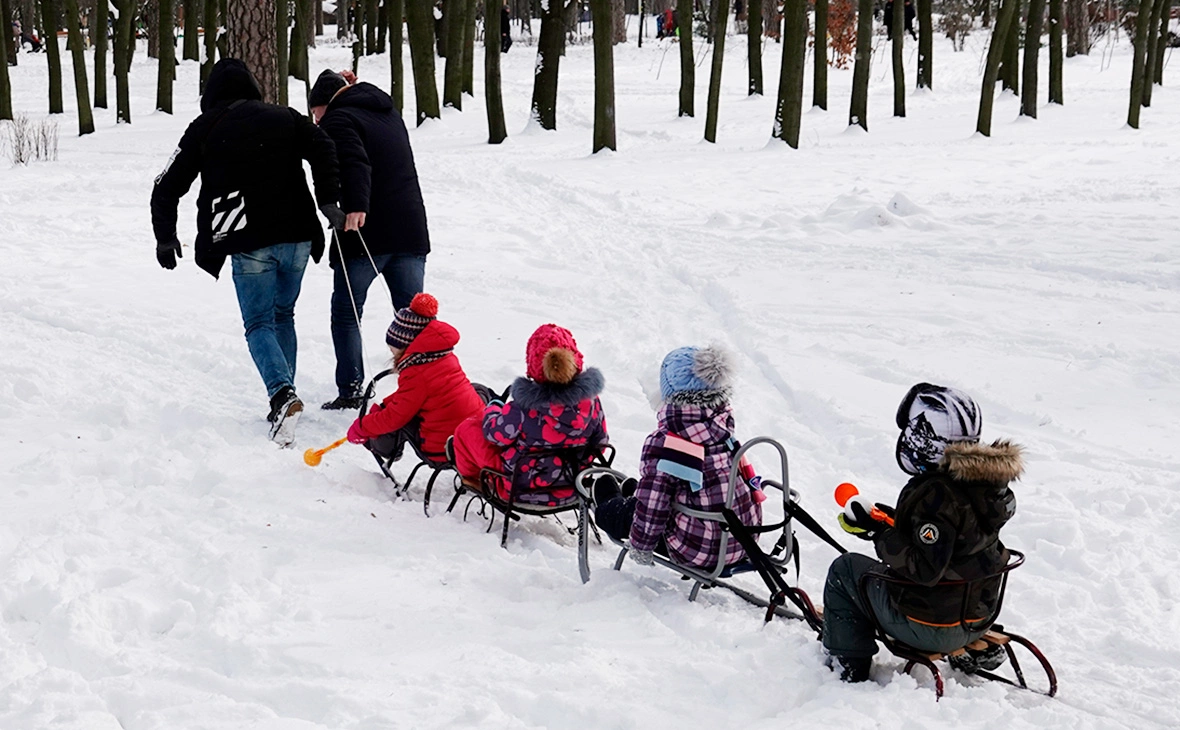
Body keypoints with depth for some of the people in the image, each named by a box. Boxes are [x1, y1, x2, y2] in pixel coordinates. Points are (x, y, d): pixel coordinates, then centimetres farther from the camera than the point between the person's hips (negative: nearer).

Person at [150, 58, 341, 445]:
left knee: (259, 323, 2)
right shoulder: (285, 118, 13)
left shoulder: (205, 128, 7)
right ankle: (283, 396, 17)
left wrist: (165, 236, 20)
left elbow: (167, 187, 8)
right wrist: (328, 201, -7)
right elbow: (323, 148, -4)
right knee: (283, 315, 20)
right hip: (296, 236, 3)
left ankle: (282, 394, -22)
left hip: (249, 244, -3)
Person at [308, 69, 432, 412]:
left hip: (367, 232, -7)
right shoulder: (389, 112, 19)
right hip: (411, 229, 7)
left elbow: (354, 164, -22)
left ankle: (350, 392, 2)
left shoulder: (338, 119, -5)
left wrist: (355, 206, -33)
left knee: (346, 313, 5)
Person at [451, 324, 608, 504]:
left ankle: (471, 474, 42)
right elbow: (600, 442, -1)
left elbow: (495, 433, -10)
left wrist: (492, 408, 13)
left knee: (467, 429, 12)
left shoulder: (523, 409, -29)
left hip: (524, 489, -5)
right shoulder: (590, 400, -17)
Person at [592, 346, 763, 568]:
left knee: (632, 510, 22)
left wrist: (641, 547, -2)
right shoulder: (723, 422, -5)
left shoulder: (664, 442, -23)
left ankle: (607, 511, 58)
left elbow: (652, 507, -17)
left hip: (698, 551, -6)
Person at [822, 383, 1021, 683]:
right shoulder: (988, 480, 0)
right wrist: (892, 519, 9)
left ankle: (850, 665, 14)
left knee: (844, 569, 10)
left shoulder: (936, 493, -26)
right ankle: (975, 650, 31)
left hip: (932, 630, -8)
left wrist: (879, 532, -21)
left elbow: (924, 570, -28)